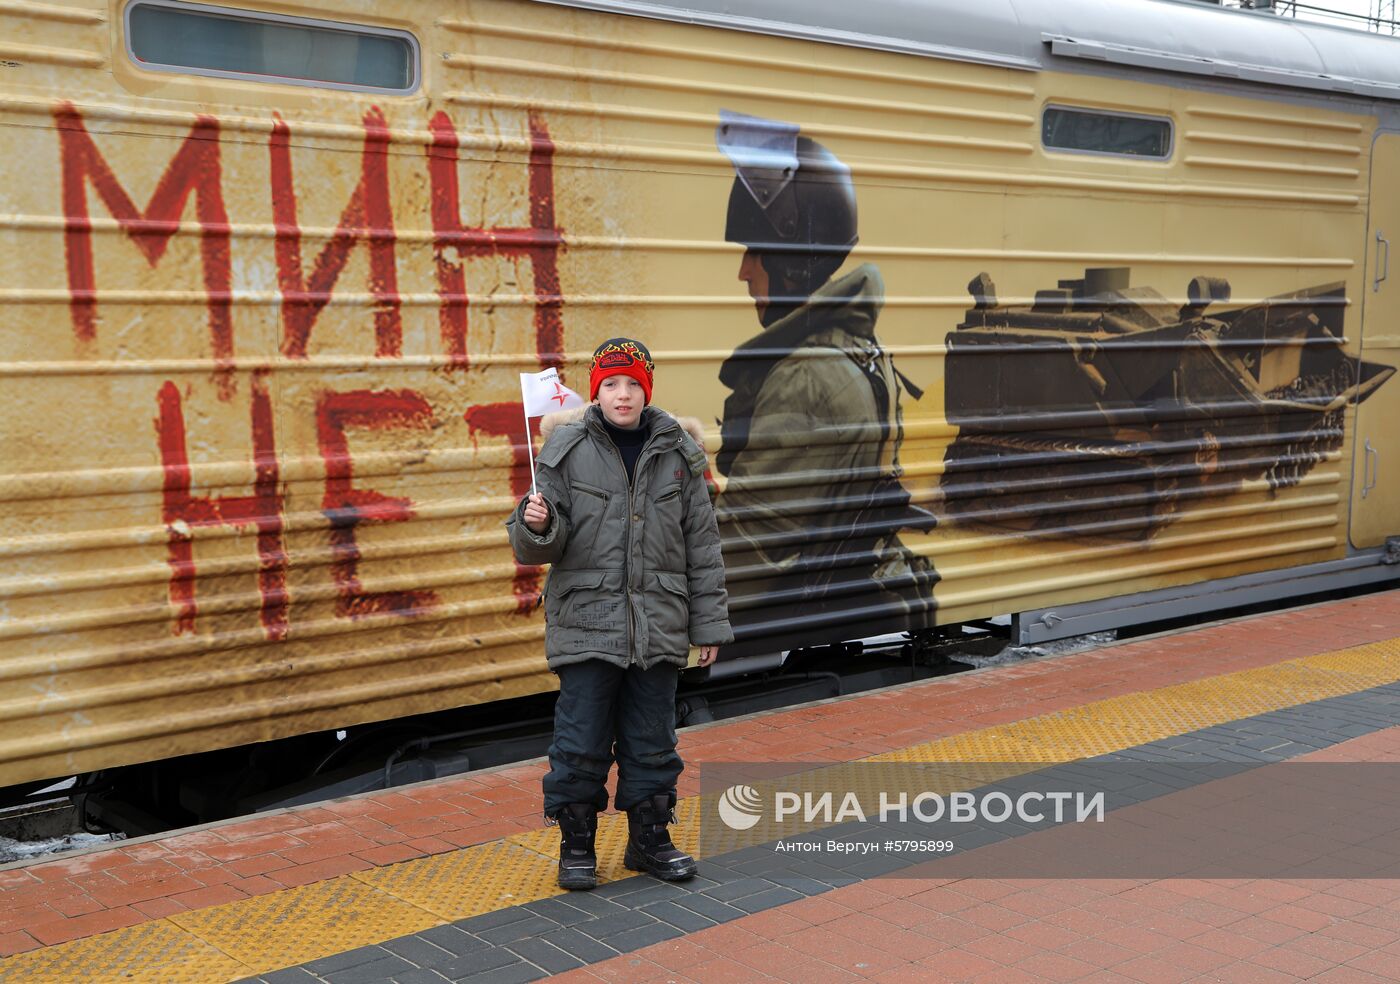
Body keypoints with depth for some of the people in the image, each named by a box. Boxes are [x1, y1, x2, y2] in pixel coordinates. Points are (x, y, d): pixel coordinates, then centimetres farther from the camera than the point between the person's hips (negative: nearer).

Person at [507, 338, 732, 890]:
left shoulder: (678, 452, 4)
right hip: (586, 624, -2)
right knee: (581, 742, 3)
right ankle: (576, 845, 19)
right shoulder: (566, 449, -2)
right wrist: (537, 525, -24)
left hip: (659, 628, 2)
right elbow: (533, 548, 0)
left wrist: (709, 624, 7)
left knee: (652, 741, 11)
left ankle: (649, 839, 27)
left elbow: (702, 545, 8)